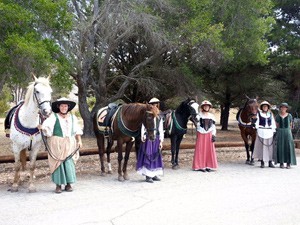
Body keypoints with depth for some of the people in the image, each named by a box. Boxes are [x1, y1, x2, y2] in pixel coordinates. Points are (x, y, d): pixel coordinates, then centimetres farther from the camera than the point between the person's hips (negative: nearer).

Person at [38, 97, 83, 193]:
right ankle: (58, 185, 8)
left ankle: (68, 183, 12)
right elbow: (47, 124, -20)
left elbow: (77, 130, 14)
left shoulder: (72, 117, 10)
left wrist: (79, 140, 6)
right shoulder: (54, 116, -3)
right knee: (58, 163, 0)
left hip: (69, 144, 3)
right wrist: (42, 127, -40)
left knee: (69, 162, 2)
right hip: (57, 144, -3)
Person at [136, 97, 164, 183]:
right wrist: (143, 139, -12)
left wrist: (161, 141, 5)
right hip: (148, 138, -6)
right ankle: (148, 176, 3)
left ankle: (154, 174, 20)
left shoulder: (159, 117, 10)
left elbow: (161, 130, 11)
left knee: (156, 156, 10)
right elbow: (143, 128, -6)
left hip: (156, 138, 6)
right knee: (147, 156, -3)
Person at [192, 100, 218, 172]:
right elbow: (197, 124, -9)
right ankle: (201, 166, 5)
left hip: (209, 135, 3)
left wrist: (214, 135, 1)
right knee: (201, 150, -2)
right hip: (201, 134, -3)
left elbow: (214, 126, 9)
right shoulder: (199, 115, -1)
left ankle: (209, 166, 11)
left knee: (210, 150, 3)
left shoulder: (212, 116, 8)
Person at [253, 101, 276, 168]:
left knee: (270, 147, 3)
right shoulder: (259, 113, 2)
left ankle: (270, 163, 9)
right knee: (261, 146, 0)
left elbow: (273, 123, 10)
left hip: (269, 132, 2)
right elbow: (256, 122, -3)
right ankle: (262, 163, 7)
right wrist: (256, 130, -12)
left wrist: (274, 132, 4)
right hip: (261, 132, -2)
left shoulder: (270, 114, 9)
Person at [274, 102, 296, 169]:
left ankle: (288, 163, 1)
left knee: (288, 147, -4)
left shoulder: (289, 116, 3)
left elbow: (291, 125, 11)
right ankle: (281, 163, 5)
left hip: (288, 132, 0)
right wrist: (281, 131, 9)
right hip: (280, 133, 0)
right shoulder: (277, 116, 4)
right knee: (280, 147, -1)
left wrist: (288, 131, 11)